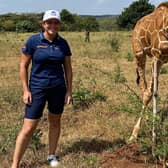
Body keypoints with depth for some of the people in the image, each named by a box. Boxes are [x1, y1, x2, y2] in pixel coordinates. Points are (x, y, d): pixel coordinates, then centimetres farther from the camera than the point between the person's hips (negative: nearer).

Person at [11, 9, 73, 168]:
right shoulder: (33, 41, -8)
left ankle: (52, 155, 33)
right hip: (37, 88, -3)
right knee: (28, 128, -4)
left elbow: (68, 68, 7)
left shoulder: (63, 43, 1)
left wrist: (69, 91, 4)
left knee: (55, 121, 14)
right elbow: (23, 66, -4)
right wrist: (26, 90, -8)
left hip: (58, 88, 3)